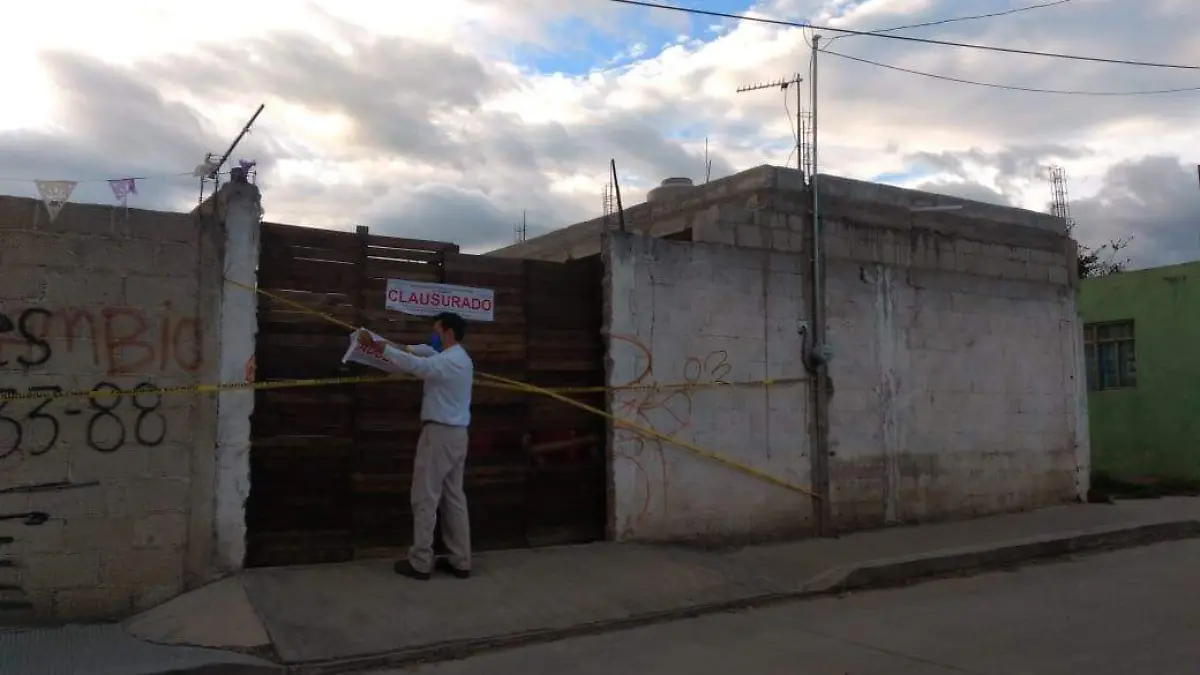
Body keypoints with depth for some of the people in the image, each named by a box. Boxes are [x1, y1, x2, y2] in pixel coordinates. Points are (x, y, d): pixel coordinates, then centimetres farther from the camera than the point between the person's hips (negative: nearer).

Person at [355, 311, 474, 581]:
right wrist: (405, 347, 11)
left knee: (425, 498, -2)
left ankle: (420, 562, 3)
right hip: (457, 434, 10)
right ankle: (460, 561, 13)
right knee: (454, 497, 10)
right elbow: (430, 353, 26)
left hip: (439, 433, -10)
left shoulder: (448, 362, -17)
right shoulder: (460, 358, 15)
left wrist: (381, 348, -20)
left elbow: (415, 365, -27)